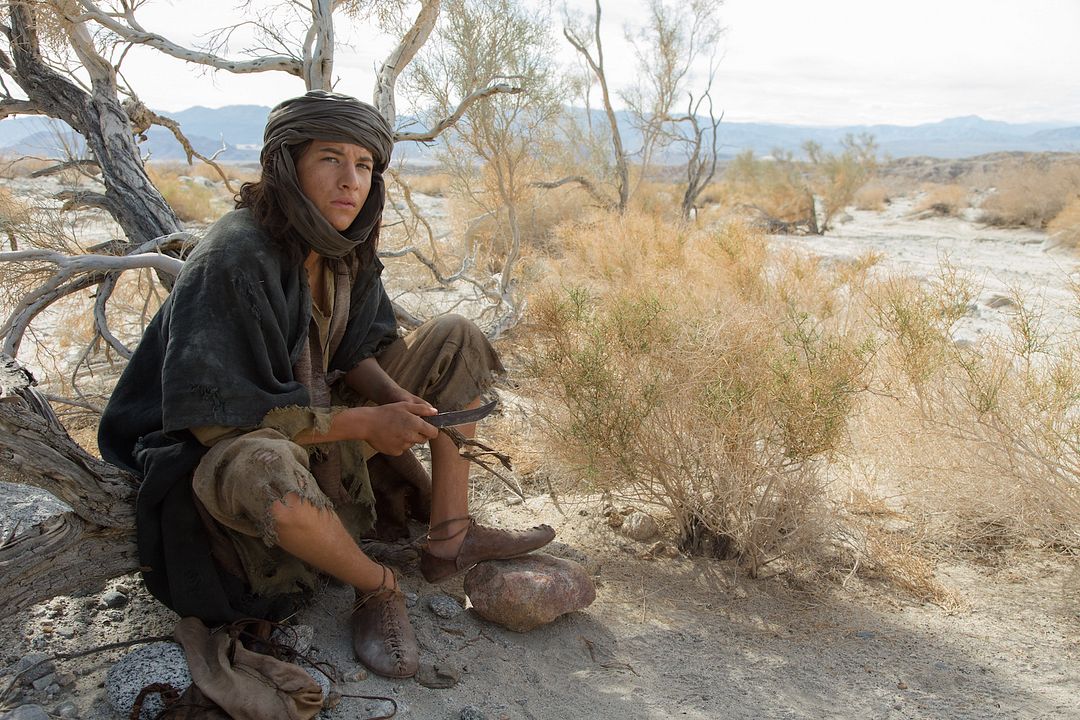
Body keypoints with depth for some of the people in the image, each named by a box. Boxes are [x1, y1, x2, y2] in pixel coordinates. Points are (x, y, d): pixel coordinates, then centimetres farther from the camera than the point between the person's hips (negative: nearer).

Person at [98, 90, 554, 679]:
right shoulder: (233, 261, -27)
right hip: (225, 450, -7)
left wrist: (399, 400, -16)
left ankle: (449, 537, 0)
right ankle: (375, 587, -12)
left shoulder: (342, 245, -4)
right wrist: (361, 422, -24)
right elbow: (215, 415, -28)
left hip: (321, 416, 8)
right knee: (262, 470, -44)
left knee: (456, 341, 1)